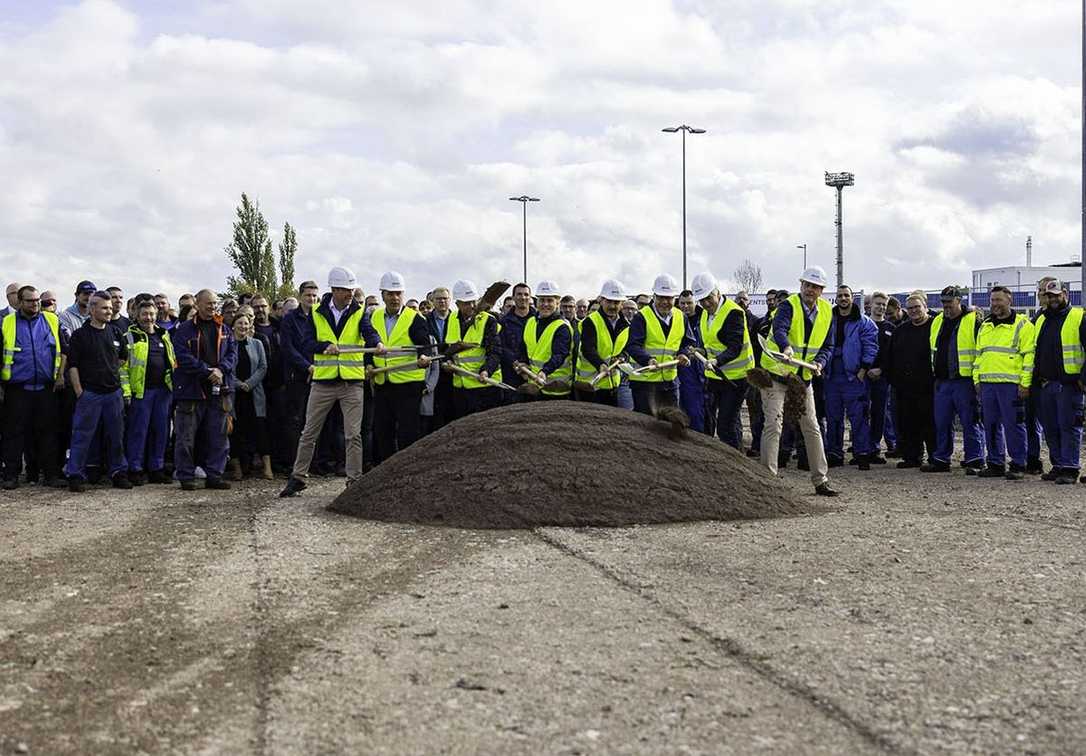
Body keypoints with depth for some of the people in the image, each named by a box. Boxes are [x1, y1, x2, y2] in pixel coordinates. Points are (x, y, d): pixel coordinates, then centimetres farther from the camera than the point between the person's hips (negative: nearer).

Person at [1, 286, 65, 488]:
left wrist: (60, 376, 2)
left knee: (47, 431, 5)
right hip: (17, 388, -1)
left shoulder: (52, 320, 8)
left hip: (46, 387, 1)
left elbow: (63, 350, 10)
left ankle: (51, 474, 9)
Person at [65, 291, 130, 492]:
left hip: (114, 392, 5)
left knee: (116, 436, 9)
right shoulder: (80, 334, -3)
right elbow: (72, 365, -5)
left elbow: (123, 357, 27)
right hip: (89, 393, -4)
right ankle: (76, 476, 3)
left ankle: (119, 473, 18)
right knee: (82, 437, -3)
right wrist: (79, 391, -10)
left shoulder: (115, 333, 11)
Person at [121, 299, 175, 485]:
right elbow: (122, 365, -6)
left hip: (163, 389, 5)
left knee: (161, 430, 8)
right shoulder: (130, 337, -1)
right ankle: (135, 470, 4)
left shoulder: (164, 336, 16)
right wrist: (126, 390, -13)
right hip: (140, 391, -5)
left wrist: (175, 386, 16)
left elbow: (173, 362, 22)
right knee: (138, 430, -2)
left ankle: (157, 469, 16)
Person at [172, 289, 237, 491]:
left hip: (218, 391, 4)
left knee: (218, 436, 5)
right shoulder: (184, 330, 0)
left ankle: (215, 475, 13)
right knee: (186, 436, 0)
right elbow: (183, 357, -10)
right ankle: (186, 477, 9)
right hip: (191, 389, -4)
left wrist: (221, 370, -13)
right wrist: (208, 371, -17)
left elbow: (233, 353, 6)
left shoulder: (224, 330, 14)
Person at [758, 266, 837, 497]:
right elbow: (779, 329, -37)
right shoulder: (788, 305, -16)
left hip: (803, 377, 6)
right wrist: (786, 348, -58)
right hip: (775, 373, -6)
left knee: (812, 428, 7)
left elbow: (828, 346, 7)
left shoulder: (826, 312, 2)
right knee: (773, 426, -11)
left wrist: (820, 363, -14)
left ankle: (821, 481, 15)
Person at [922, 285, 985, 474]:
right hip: (942, 381, 7)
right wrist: (936, 372, 20)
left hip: (965, 381, -6)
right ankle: (941, 460, 18)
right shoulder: (937, 322, 15)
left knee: (970, 423, -2)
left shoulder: (973, 321, -5)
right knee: (941, 423, 10)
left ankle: (975, 461, 3)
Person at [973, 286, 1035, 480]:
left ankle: (1018, 465, 2)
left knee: (1013, 425, -4)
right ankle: (995, 464, 16)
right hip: (987, 383, 6)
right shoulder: (985, 326, 18)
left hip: (1011, 384, -6)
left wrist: (1025, 383, -13)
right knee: (991, 425, 9)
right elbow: (979, 355, 23)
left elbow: (1029, 356, -7)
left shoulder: (1022, 325, -2)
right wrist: (977, 380, 15)